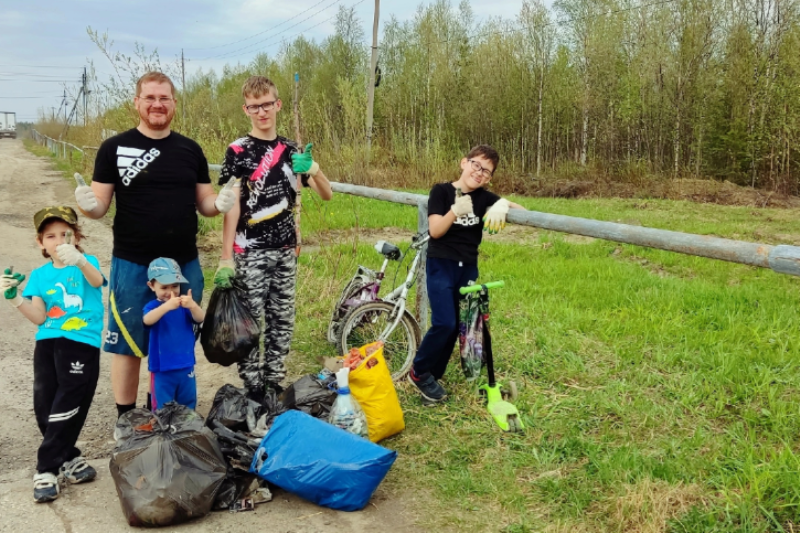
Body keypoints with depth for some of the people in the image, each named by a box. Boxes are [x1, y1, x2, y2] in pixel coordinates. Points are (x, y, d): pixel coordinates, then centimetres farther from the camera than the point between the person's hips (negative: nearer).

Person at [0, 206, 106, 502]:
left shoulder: (86, 262, 1)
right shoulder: (39, 275, 13)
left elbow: (96, 280, -24)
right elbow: (39, 317, 6)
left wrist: (79, 261, -46)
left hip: (82, 343, -5)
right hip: (47, 343, 5)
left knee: (66, 408, -5)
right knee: (44, 407, 5)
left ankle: (47, 471, 4)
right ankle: (70, 460, 21)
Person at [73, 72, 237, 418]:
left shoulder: (190, 150, 6)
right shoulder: (114, 148, -3)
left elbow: (204, 204, 8)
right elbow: (100, 206, -4)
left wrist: (220, 203, -14)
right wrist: (88, 204, -27)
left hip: (185, 265, 3)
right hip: (132, 265, -3)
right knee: (127, 345, 7)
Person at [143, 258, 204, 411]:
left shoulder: (184, 305, -2)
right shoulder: (152, 306, -10)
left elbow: (200, 319, -18)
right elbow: (147, 320, -32)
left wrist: (193, 306, -41)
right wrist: (167, 306, -50)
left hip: (186, 366, 3)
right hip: (162, 369, -3)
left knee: (188, 408, 17)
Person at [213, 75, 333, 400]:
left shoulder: (291, 150, 9)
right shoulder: (238, 151, -4)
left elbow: (326, 194, 7)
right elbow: (231, 207, -9)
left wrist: (313, 169, -15)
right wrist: (226, 258, -14)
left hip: (285, 250, 5)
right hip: (250, 252, -5)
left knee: (282, 321, 10)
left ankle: (275, 383, 22)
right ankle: (253, 388, 10)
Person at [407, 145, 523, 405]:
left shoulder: (484, 197, 4)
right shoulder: (441, 191, -6)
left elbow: (522, 210, 0)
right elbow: (435, 230, -13)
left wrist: (503, 205, -21)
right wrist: (456, 211, -28)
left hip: (468, 268, 5)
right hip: (441, 266, -5)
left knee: (457, 325, 7)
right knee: (445, 323, -15)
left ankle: (433, 376, 21)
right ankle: (418, 372, 6)